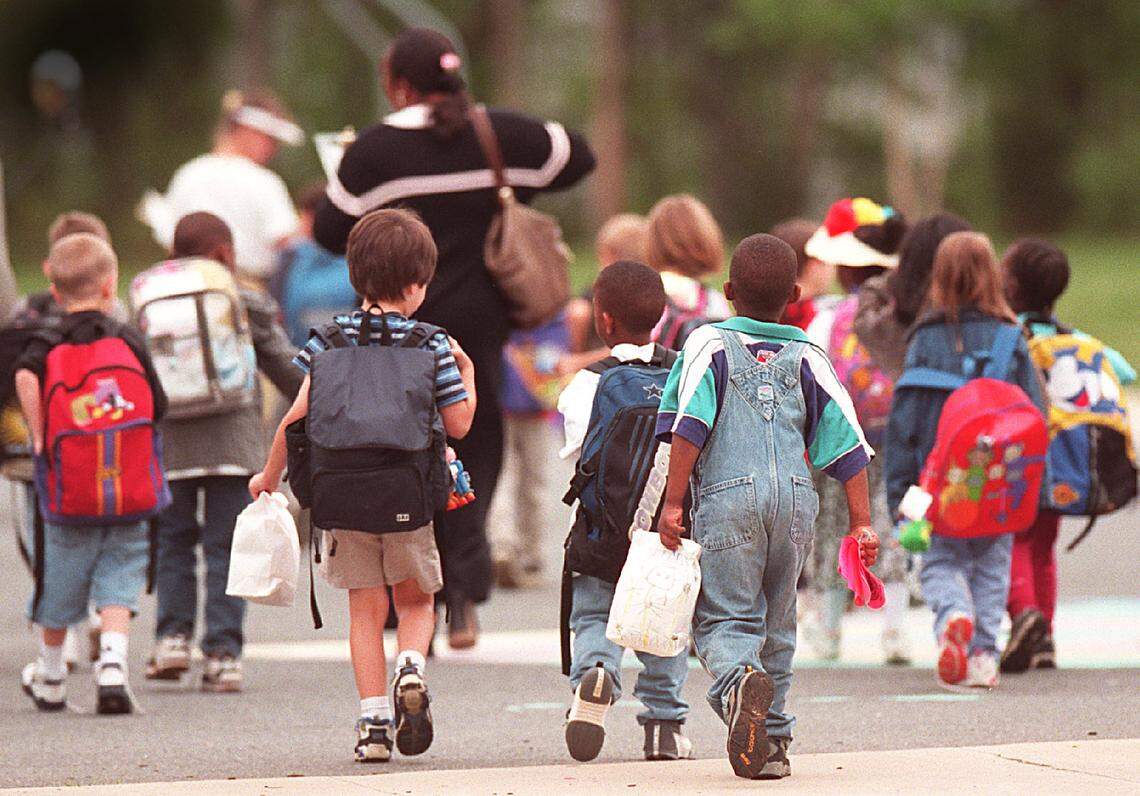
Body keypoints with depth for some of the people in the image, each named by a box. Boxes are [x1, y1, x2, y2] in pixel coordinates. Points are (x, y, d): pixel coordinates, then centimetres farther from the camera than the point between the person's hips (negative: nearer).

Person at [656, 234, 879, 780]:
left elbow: (689, 426, -7)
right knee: (776, 622, 16)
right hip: (796, 498, 3)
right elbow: (847, 442, 8)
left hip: (729, 496, -3)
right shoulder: (807, 359, 15)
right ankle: (772, 742, 17)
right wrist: (861, 523, 9)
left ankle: (739, 679, -36)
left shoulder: (709, 345, 6)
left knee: (724, 619, -3)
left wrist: (673, 503, -7)